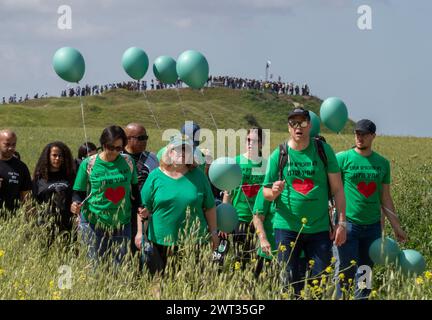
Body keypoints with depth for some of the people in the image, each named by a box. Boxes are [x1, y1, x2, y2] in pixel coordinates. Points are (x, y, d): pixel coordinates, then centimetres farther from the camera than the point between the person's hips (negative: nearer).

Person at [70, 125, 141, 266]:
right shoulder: (88, 164, -4)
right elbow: (79, 192, 1)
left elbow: (134, 190, 16)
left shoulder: (127, 161, 4)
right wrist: (76, 204, -19)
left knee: (121, 264, 6)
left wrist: (140, 207, 1)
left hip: (122, 223, 3)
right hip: (94, 223, -2)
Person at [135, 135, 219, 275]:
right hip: (160, 242, 0)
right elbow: (144, 208, 4)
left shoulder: (198, 176, 6)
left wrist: (213, 232, 9)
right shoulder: (156, 176, 2)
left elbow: (209, 207, 11)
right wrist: (140, 232, 0)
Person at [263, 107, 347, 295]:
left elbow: (337, 189, 3)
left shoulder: (324, 151, 2)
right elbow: (266, 193, 6)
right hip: (287, 228, 0)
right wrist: (274, 192, -18)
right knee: (289, 282, 2)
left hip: (319, 229, 0)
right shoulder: (278, 155, 1)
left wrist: (341, 223, -3)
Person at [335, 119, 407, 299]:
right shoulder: (342, 159, -3)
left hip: (373, 226, 4)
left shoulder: (382, 163, 10)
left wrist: (396, 226, 14)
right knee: (346, 272, -5)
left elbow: (385, 198, 15)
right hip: (348, 223, -4)